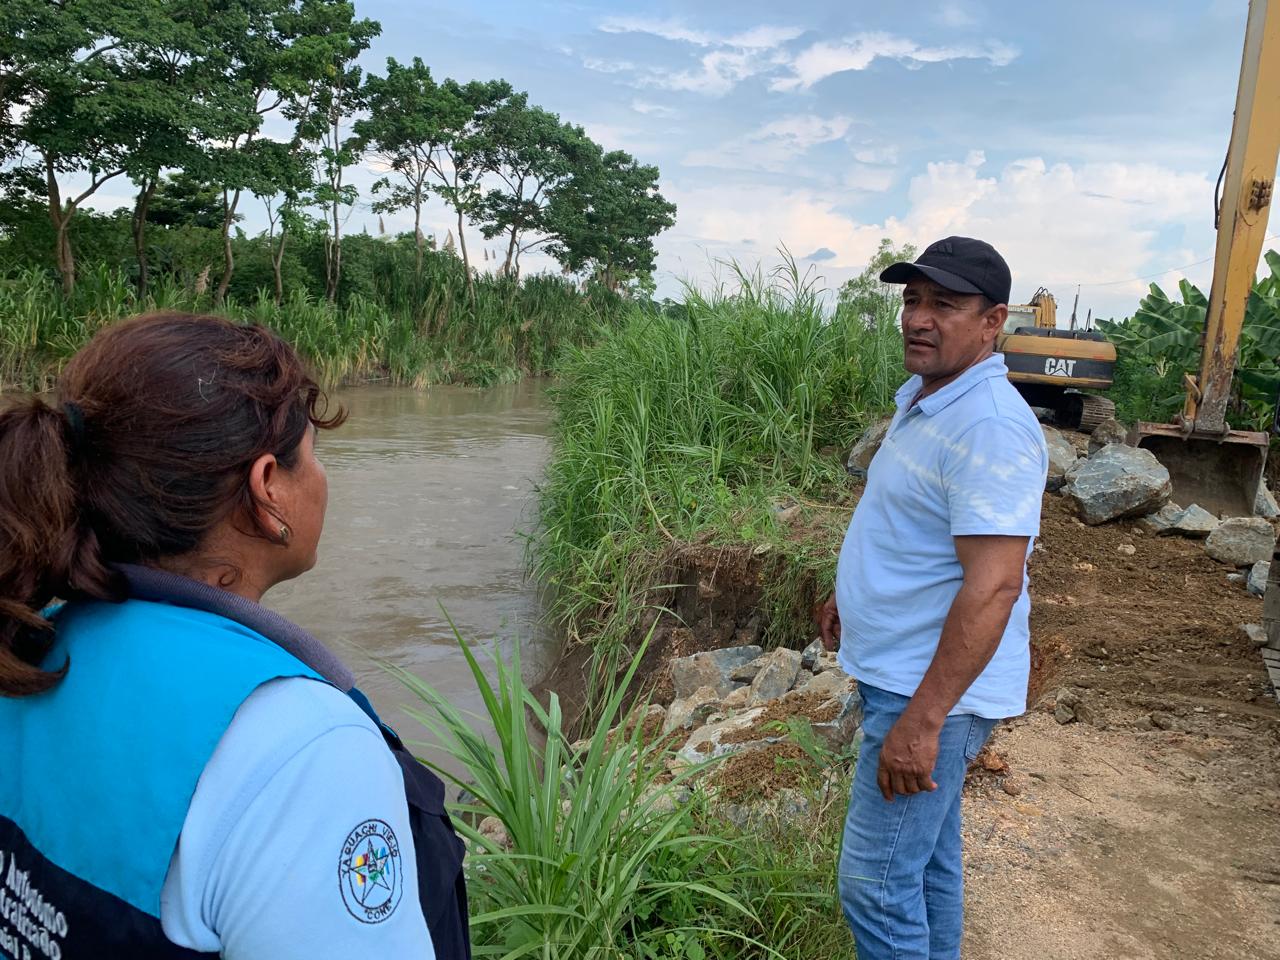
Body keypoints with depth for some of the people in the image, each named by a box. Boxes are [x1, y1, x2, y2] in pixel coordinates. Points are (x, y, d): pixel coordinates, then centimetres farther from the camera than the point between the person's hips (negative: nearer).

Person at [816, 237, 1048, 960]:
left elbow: (992, 586, -28)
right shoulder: (927, 400, 9)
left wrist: (922, 720, -28)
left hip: (933, 692, -10)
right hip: (899, 674, 10)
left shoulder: (990, 427, -24)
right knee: (929, 856, 23)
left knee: (877, 881, 0)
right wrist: (853, 595, 26)